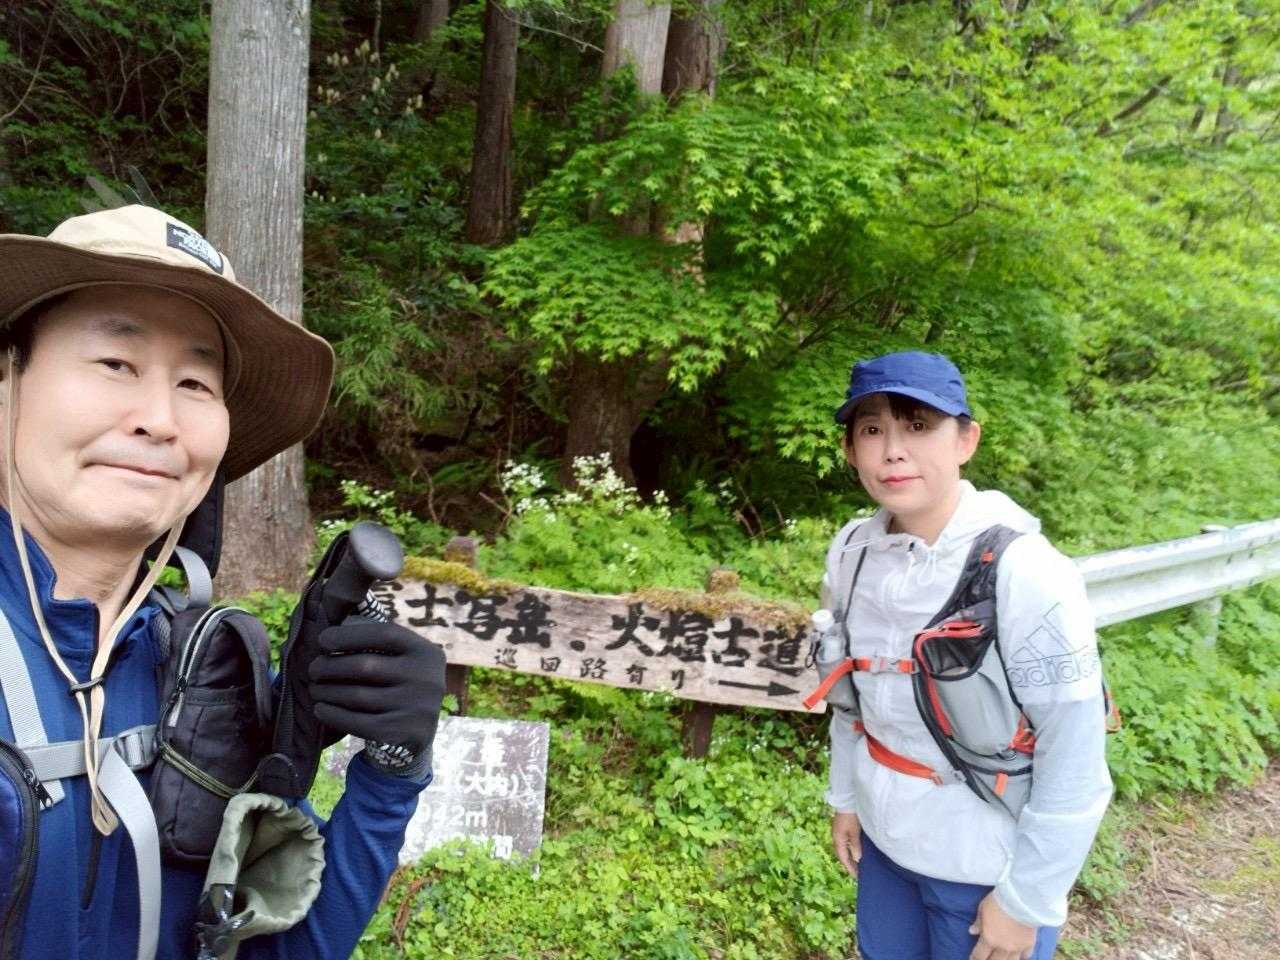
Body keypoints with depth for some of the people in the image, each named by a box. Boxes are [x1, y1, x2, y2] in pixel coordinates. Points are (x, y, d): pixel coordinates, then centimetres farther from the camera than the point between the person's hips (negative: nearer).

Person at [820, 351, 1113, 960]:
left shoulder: (1025, 575, -25)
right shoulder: (852, 551, -8)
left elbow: (1074, 768, -18)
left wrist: (1025, 901, -12)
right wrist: (845, 796, 11)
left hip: (988, 867, -5)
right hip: (883, 838, 5)